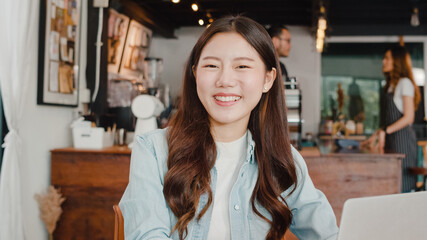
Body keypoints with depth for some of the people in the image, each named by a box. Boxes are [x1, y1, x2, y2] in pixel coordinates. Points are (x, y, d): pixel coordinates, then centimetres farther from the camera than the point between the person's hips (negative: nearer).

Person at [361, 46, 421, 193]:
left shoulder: (405, 83, -6)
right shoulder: (390, 85, 19)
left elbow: (408, 118, -13)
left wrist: (385, 131, -18)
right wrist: (375, 136, 15)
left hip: (402, 139, -8)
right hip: (391, 141, 8)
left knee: (401, 186, -7)